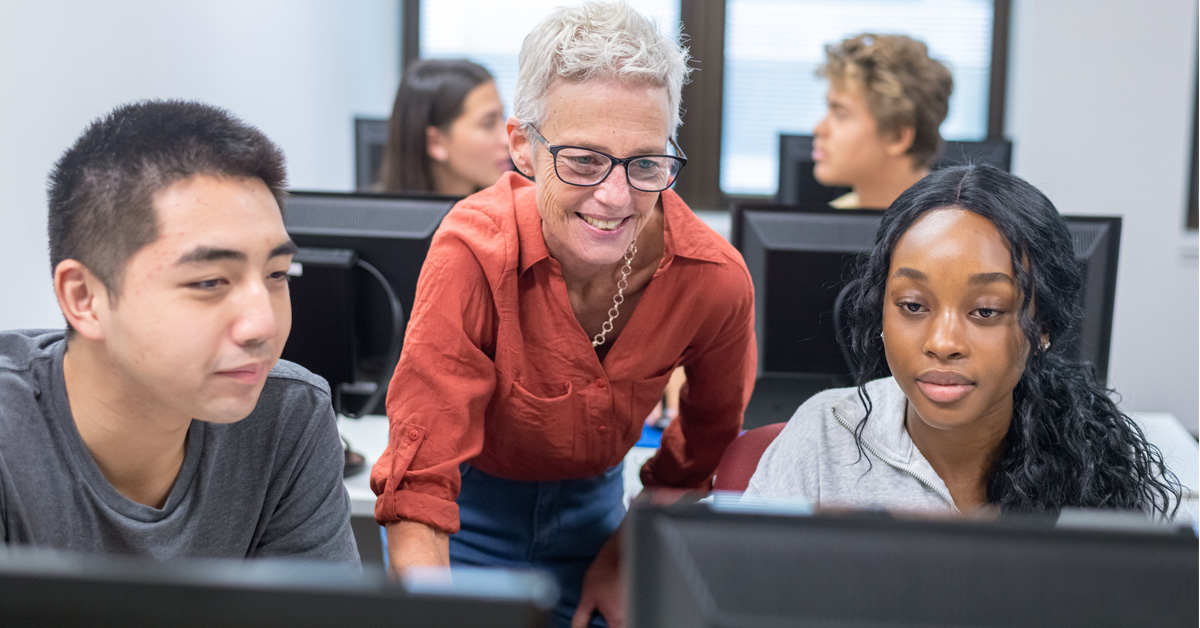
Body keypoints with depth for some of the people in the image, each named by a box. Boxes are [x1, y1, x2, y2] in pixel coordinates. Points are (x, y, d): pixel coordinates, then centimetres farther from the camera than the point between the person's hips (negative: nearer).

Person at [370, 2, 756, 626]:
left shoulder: (716, 280, -23)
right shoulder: (473, 254, -33)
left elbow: (707, 444, -2)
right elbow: (420, 483, -32)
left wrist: (625, 557, -3)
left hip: (591, 502, 3)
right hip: (470, 500, -2)